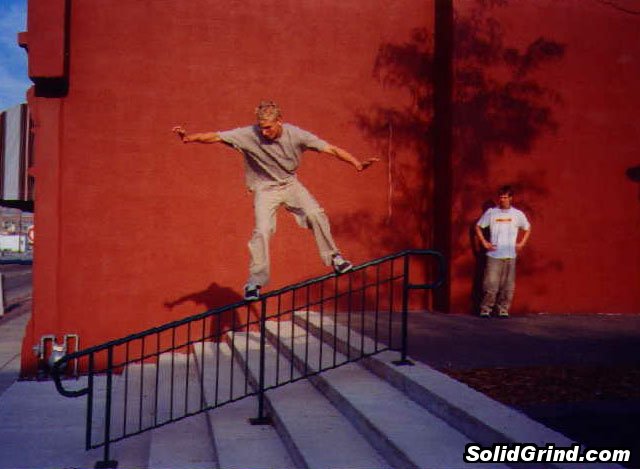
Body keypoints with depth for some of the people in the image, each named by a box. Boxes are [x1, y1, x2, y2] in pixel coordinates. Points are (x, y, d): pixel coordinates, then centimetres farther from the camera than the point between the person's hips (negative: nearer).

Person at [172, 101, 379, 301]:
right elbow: (216, 137, -21)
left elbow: (330, 149, -15)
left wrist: (356, 163, -23)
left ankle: (333, 257, 2)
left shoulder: (295, 135, -16)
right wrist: (191, 137, -36)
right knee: (262, 231, -16)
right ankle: (254, 282, -2)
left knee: (315, 214, -18)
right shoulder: (248, 135, -19)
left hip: (290, 183, 2)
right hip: (265, 188, -2)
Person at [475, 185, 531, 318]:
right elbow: (478, 226, 12)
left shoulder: (517, 214, 6)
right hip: (494, 255, -1)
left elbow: (527, 229, 20)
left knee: (508, 286, 2)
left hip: (510, 256, 2)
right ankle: (486, 309, 3)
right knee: (490, 284, -6)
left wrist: (521, 244, 9)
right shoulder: (491, 212, 3)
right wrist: (484, 242, 3)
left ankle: (503, 309, 12)